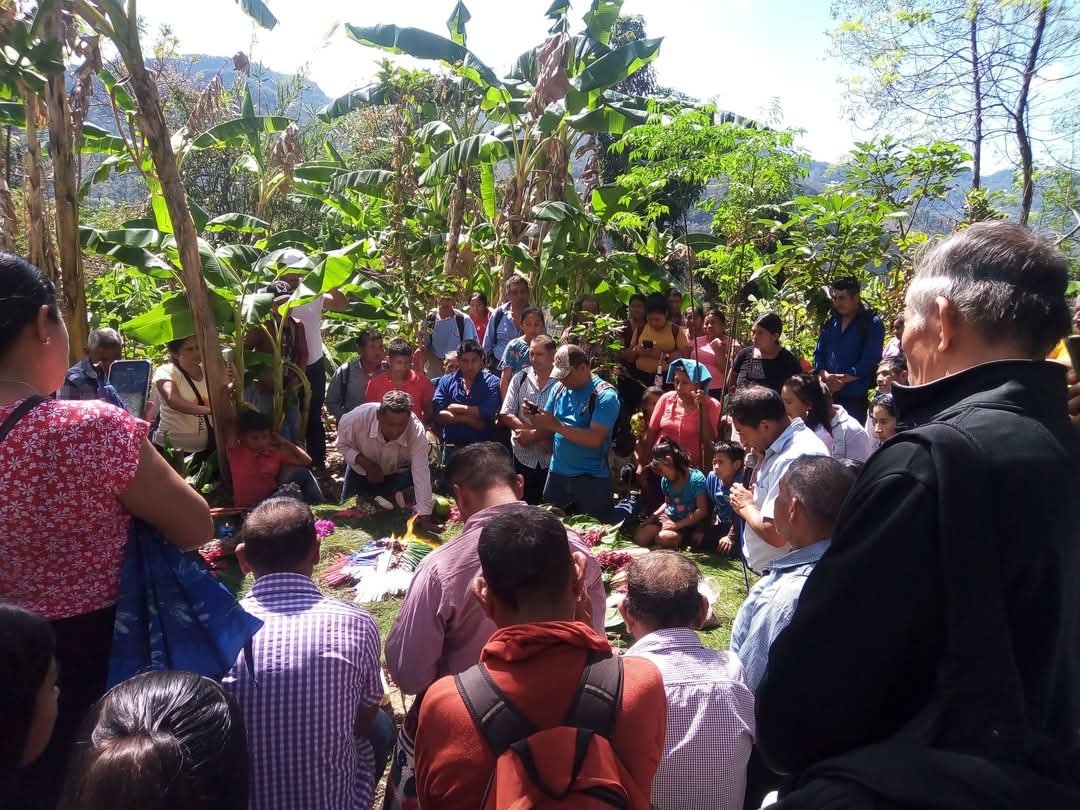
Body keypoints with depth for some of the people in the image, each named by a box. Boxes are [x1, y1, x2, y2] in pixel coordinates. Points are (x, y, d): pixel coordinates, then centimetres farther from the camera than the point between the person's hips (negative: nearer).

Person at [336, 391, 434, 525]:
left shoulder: (417, 432, -36)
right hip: (361, 470, 1)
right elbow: (343, 444, -15)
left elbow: (421, 474, -38)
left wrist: (424, 516, -45)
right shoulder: (358, 417, -35)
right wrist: (366, 464, -31)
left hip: (397, 474, -1)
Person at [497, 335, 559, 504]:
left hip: (552, 458, -3)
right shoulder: (520, 379, 2)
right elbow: (505, 416, -4)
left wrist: (533, 434, -13)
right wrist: (541, 436, -13)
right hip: (523, 456, 3)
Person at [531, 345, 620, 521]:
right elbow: (548, 426, 9)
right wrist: (535, 414, -13)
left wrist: (557, 425, -26)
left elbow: (594, 439, -24)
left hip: (591, 478, -5)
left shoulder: (605, 396, -15)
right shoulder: (559, 388, 3)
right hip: (557, 473, 5)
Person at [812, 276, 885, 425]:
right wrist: (826, 376, -7)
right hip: (828, 394, 5)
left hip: (856, 396, -5)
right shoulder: (830, 322, 14)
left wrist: (842, 380, -11)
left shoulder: (872, 323, -2)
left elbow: (869, 361, -10)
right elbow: (818, 353, 12)